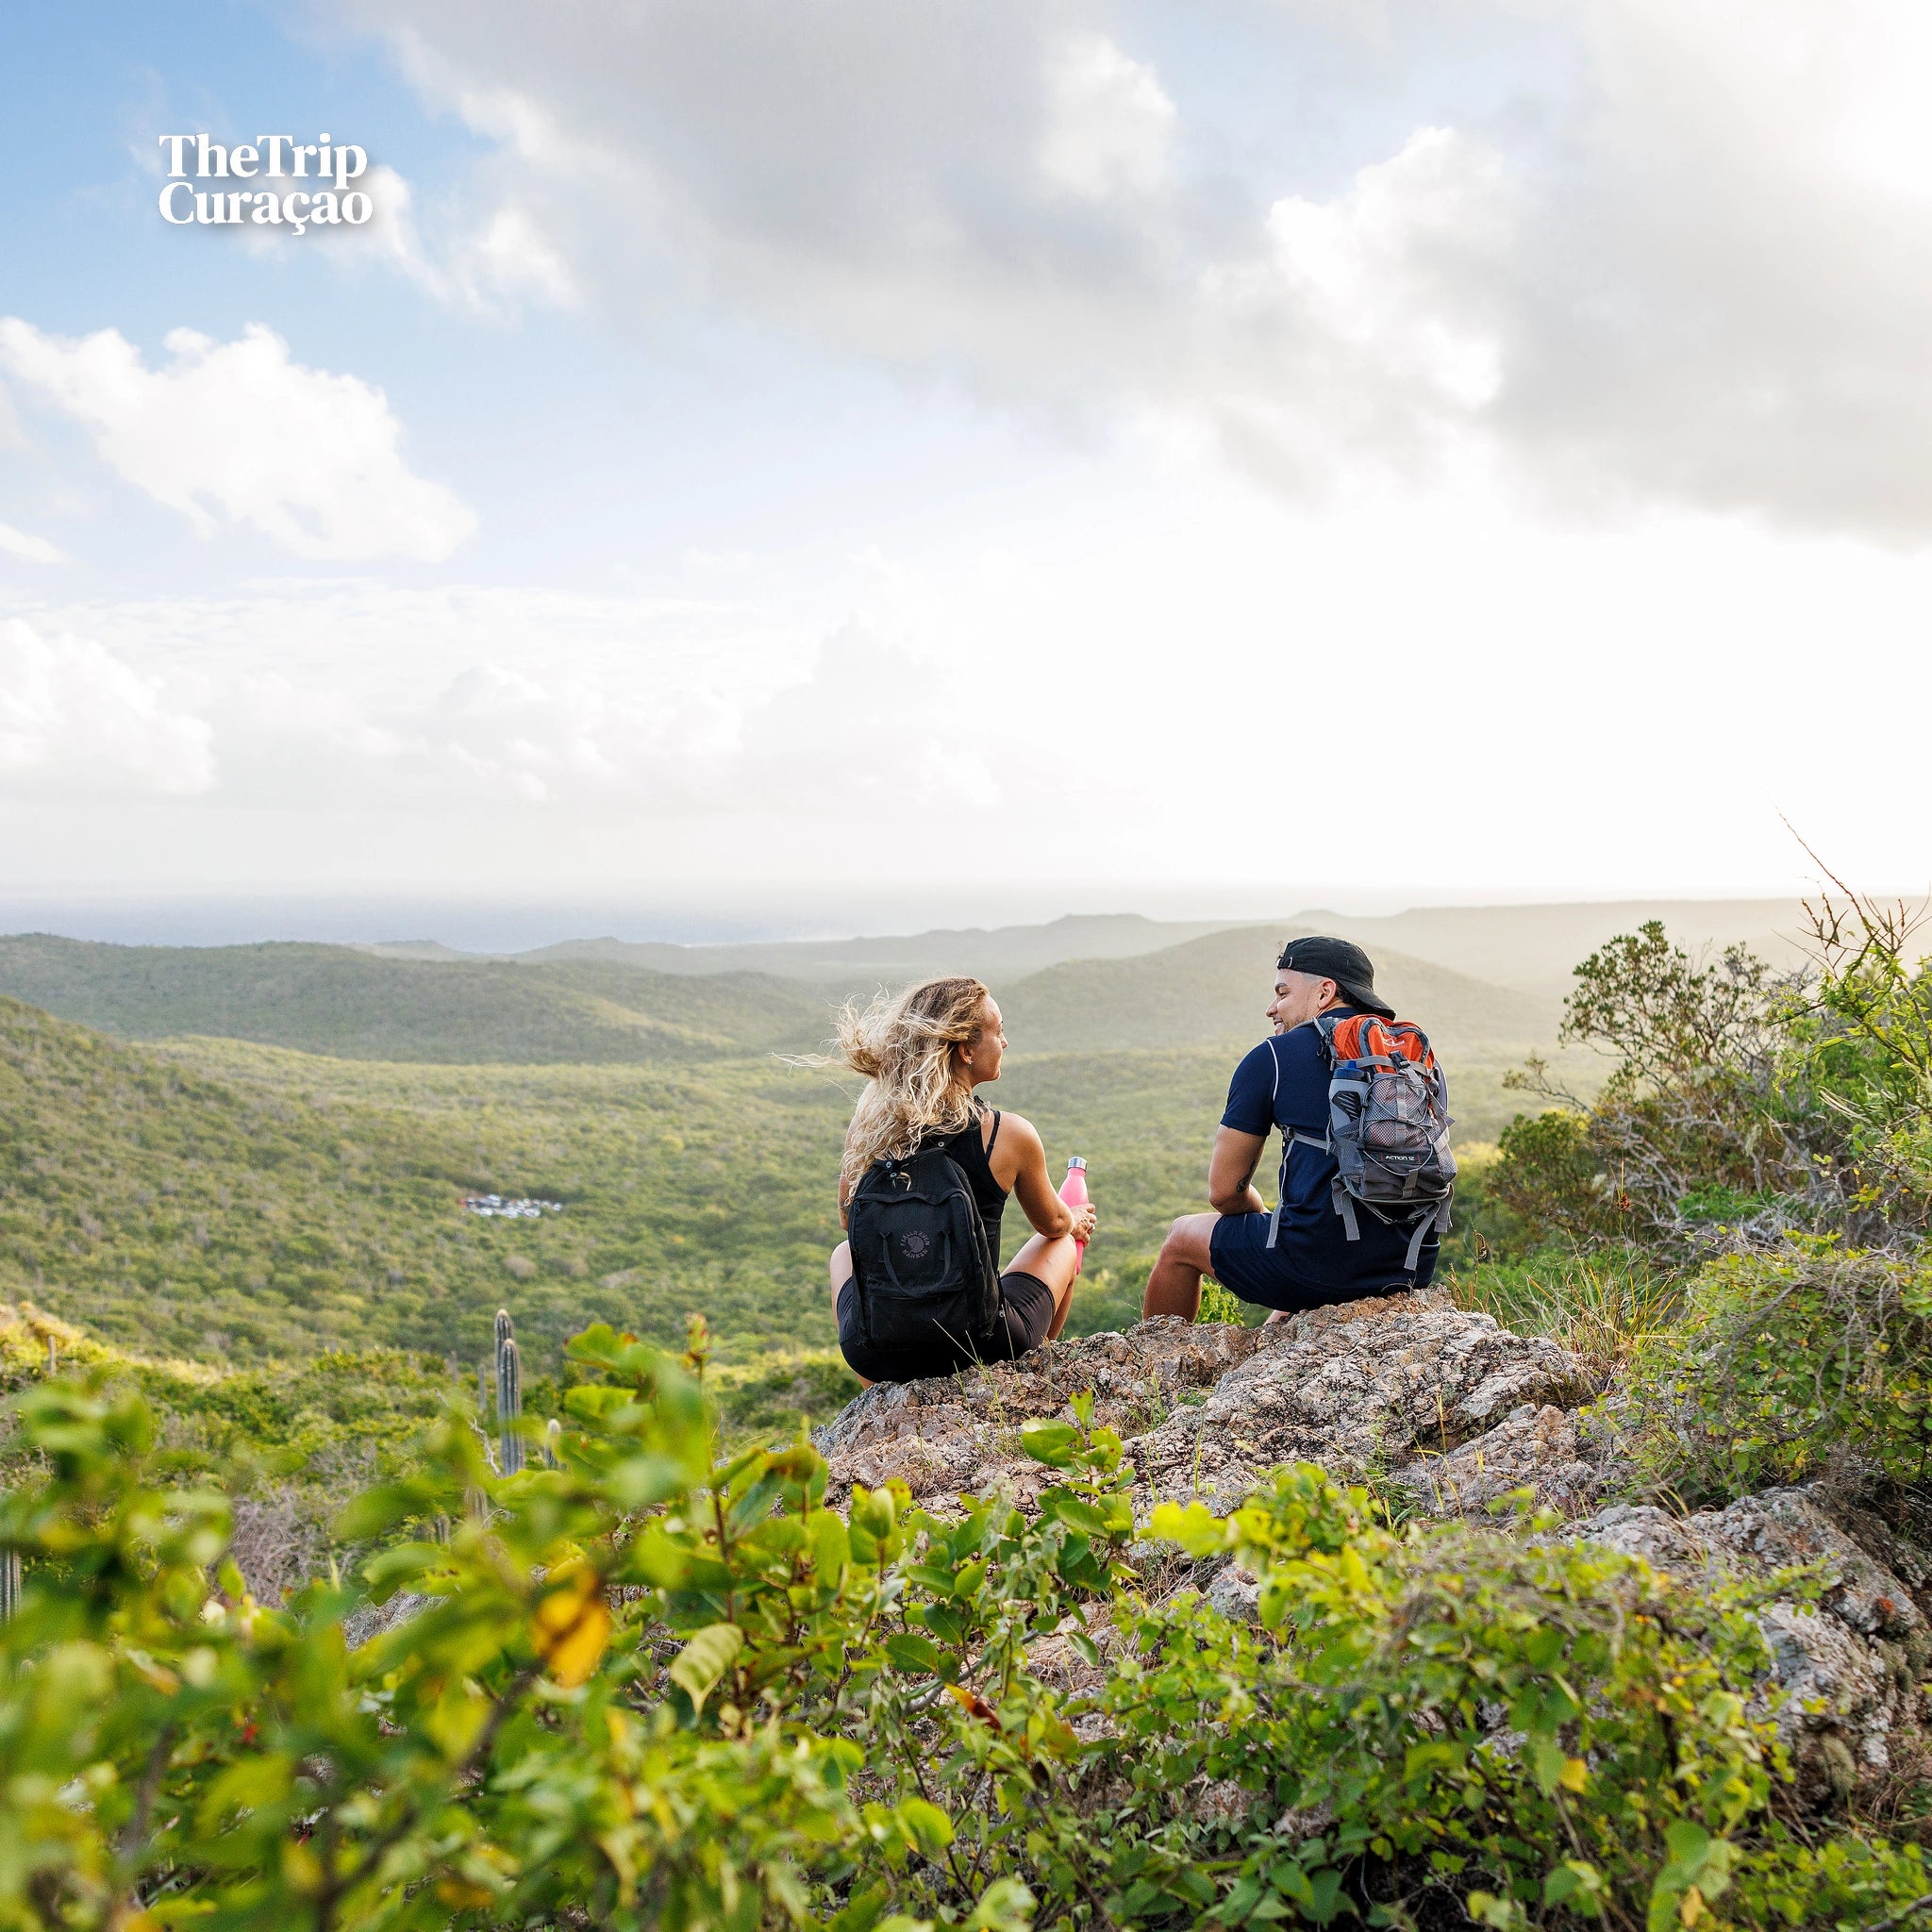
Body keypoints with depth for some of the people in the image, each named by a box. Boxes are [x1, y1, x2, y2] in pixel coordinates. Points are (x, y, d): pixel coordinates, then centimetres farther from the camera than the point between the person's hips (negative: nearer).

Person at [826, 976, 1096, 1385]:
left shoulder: (869, 1121, -6)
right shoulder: (1009, 1134, -12)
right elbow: (1052, 1223, 7)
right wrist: (1076, 1221, 32)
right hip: (979, 1347, -2)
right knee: (1064, 1243, 28)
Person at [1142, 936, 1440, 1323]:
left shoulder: (1272, 1058, -3)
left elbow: (1224, 1190, 0)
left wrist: (1266, 1221, 21)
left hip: (1321, 1268, -6)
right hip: (1415, 1268, 6)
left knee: (1183, 1236, 21)